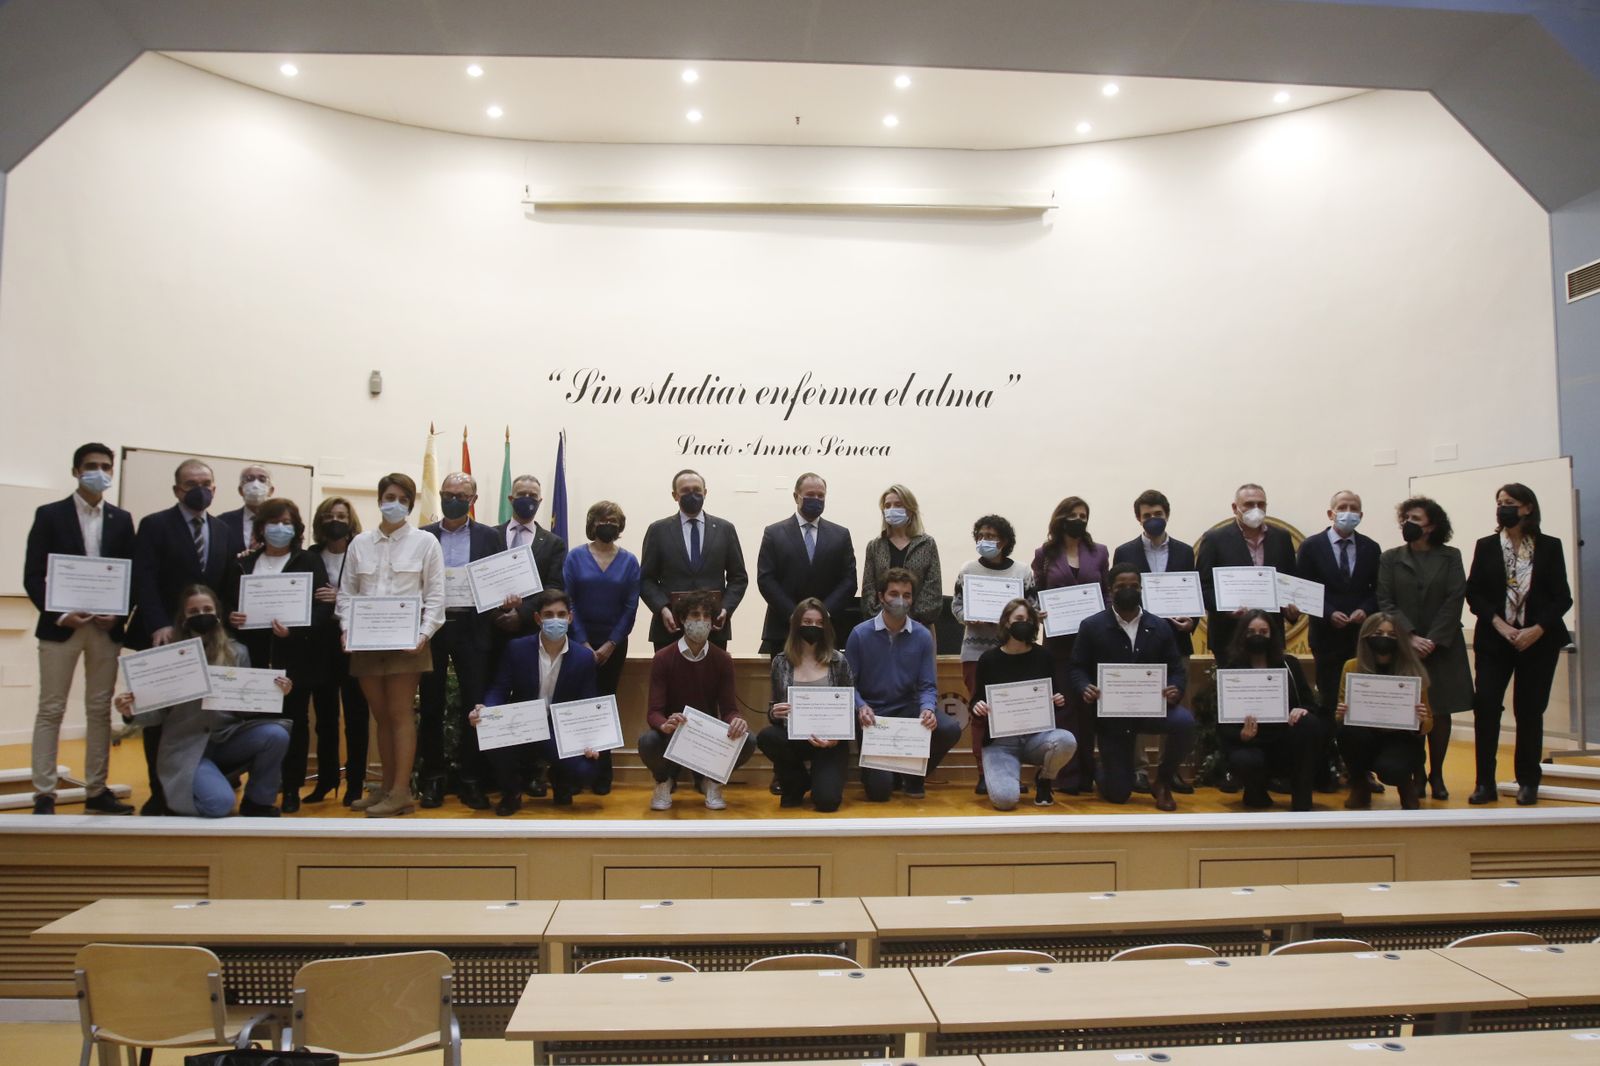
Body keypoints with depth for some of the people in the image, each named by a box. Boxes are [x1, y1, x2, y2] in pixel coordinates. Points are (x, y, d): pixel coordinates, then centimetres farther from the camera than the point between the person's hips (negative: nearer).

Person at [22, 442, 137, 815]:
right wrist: (60, 614, -14)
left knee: (100, 710, 7)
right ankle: (44, 795, 5)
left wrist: (119, 614, -8)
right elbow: (33, 576, -3)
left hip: (107, 627, 3)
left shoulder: (122, 519, 9)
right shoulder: (50, 515, 1)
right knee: (50, 710, 1)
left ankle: (96, 791, 13)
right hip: (61, 626, -3)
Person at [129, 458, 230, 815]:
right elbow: (145, 581, -10)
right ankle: (159, 793, 11)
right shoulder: (154, 525, -1)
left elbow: (225, 581, 9)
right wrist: (159, 626, -21)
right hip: (163, 636, -3)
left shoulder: (222, 529, 12)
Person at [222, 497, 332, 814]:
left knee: (293, 722, 4)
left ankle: (291, 789, 14)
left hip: (295, 658, -2)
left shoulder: (309, 562, 3)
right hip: (255, 657, 2)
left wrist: (295, 630, -21)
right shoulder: (241, 564, 12)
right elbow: (225, 603, 14)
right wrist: (230, 617, -9)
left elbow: (323, 607, -6)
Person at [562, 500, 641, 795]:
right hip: (579, 640, -1)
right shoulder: (575, 557, -2)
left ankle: (602, 773, 10)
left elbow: (631, 607, -2)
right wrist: (583, 643, -10)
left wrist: (611, 644, -8)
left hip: (613, 643, 1)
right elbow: (567, 602, -5)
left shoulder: (629, 561, 1)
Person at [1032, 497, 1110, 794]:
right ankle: (1068, 775, 5)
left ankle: (1087, 772, 13)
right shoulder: (1045, 554, 6)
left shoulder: (1099, 552, 9)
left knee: (1089, 705, 3)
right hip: (1059, 639, -1)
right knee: (1065, 705, 0)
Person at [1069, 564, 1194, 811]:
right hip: (1111, 714, -2)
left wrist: (1175, 690, -19)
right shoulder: (1091, 626, 1)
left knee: (1185, 722, -33)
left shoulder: (1160, 626, 7)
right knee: (1117, 794, -4)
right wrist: (1085, 688, -24)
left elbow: (1177, 670, 4)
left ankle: (1162, 782, -5)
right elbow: (1078, 668, -1)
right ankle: (1103, 773, 38)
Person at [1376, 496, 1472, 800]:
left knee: (1440, 712, 3)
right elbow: (1385, 602, -1)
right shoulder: (1390, 558, 6)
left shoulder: (1450, 557, 5)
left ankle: (1437, 775, 14)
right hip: (1402, 648, 0)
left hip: (1443, 647, 0)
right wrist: (1411, 636, -13)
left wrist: (1433, 640, -12)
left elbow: (1455, 600, -3)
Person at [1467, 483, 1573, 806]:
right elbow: (1473, 593, 1)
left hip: (1538, 640, -1)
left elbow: (1562, 597, 0)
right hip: (1494, 640, 1)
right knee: (1485, 706, -8)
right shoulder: (1485, 546, 5)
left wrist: (1537, 630, -13)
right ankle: (1485, 783, -2)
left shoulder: (1549, 546, 3)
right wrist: (1499, 623, -13)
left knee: (1529, 710, 3)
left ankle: (1528, 783, 15)